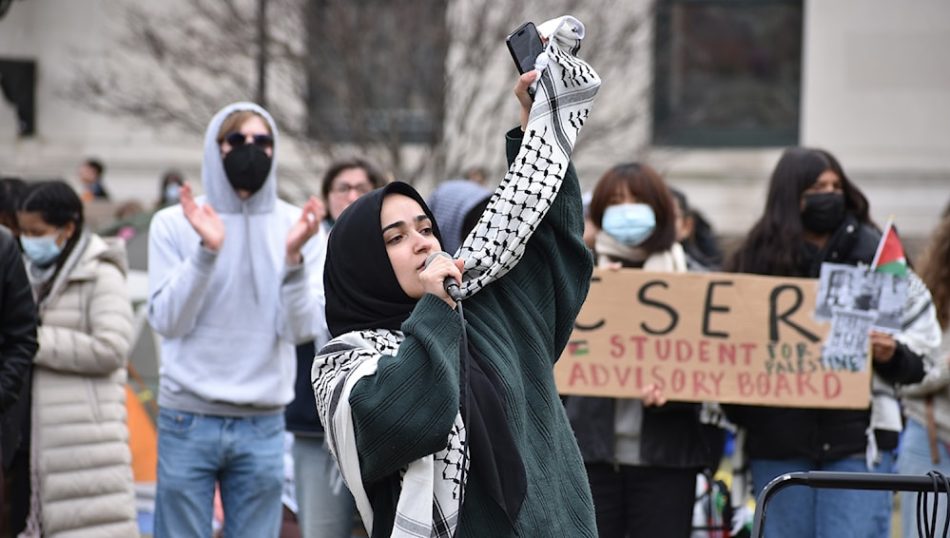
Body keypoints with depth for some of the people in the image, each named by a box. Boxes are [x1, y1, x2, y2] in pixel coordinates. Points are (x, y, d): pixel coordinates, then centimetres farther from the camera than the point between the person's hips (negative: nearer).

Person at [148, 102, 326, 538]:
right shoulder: (174, 224, 0)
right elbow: (167, 321, -8)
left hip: (263, 423, 1)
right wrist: (206, 252, -20)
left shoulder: (297, 225, 3)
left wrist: (293, 257, -19)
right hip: (188, 421, -1)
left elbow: (302, 329, -4)